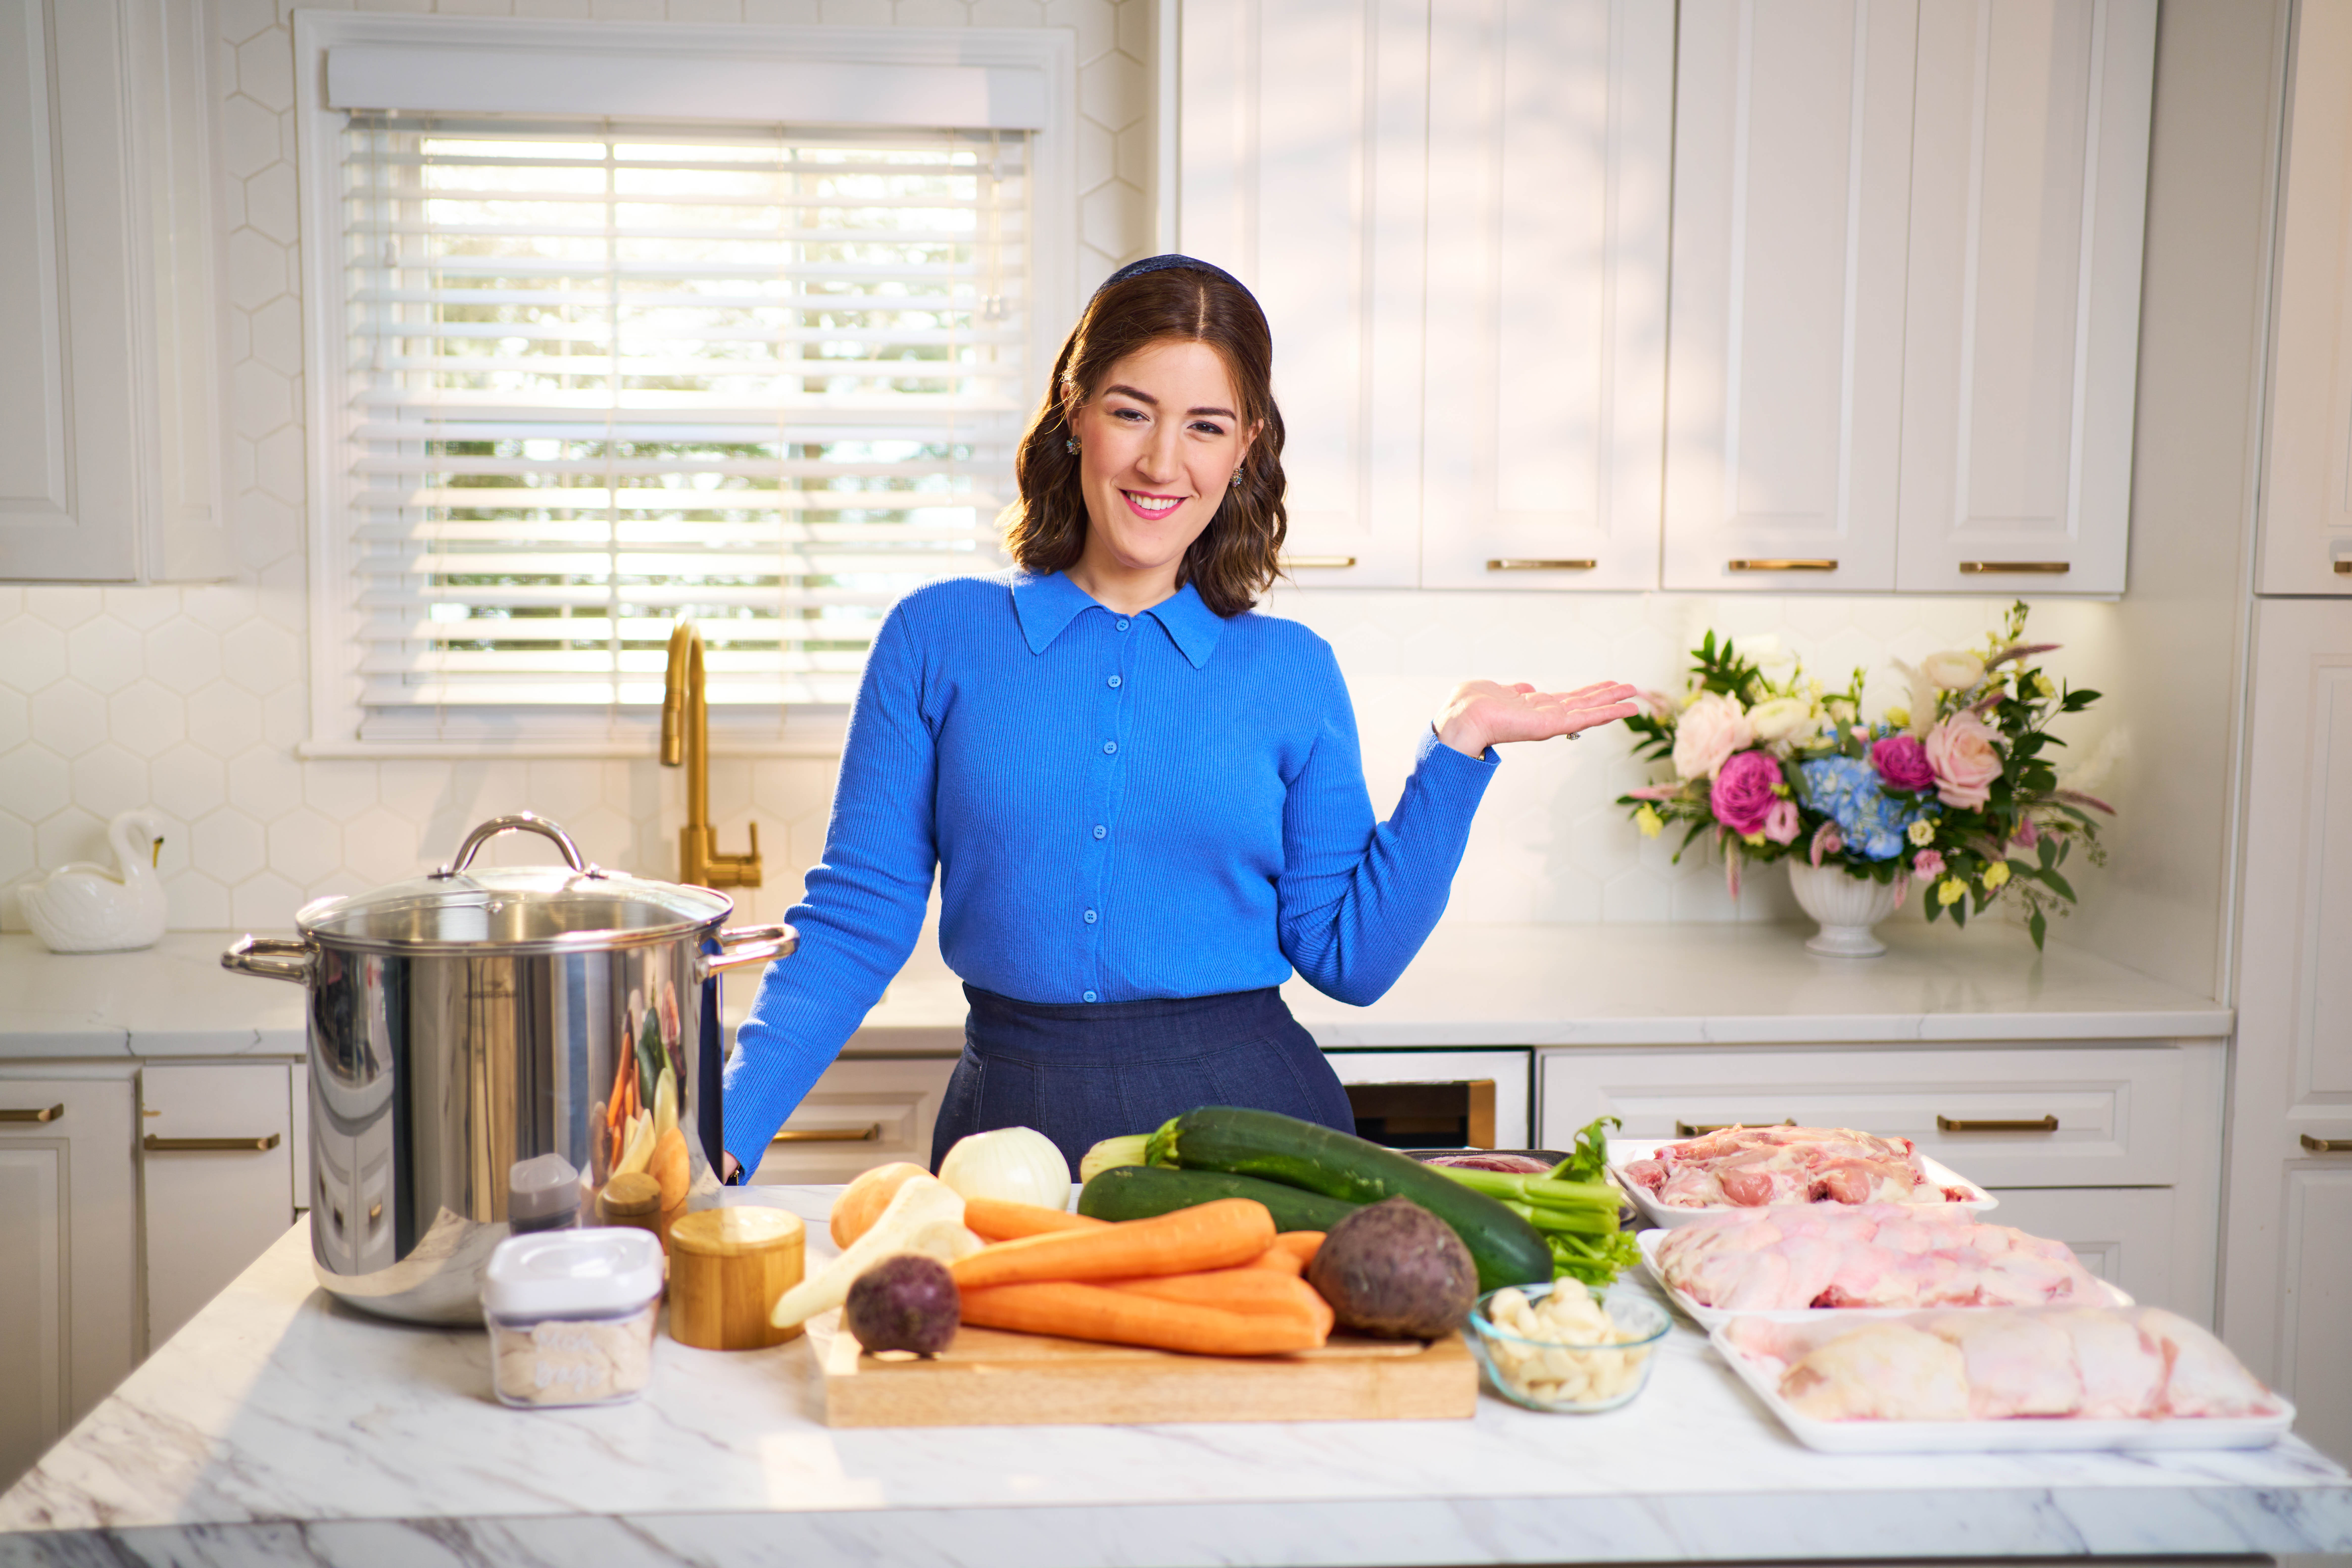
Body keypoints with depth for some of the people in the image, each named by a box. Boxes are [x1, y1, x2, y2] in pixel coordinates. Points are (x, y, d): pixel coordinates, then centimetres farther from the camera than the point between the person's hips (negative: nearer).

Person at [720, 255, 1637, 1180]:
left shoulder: (1290, 670, 2)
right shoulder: (937, 637, -1)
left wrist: (1458, 748, -5)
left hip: (1250, 1115, 1)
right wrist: (725, 1127, -11)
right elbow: (854, 922, -1)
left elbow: (1350, 957, 0)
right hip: (1014, 1125, 0)